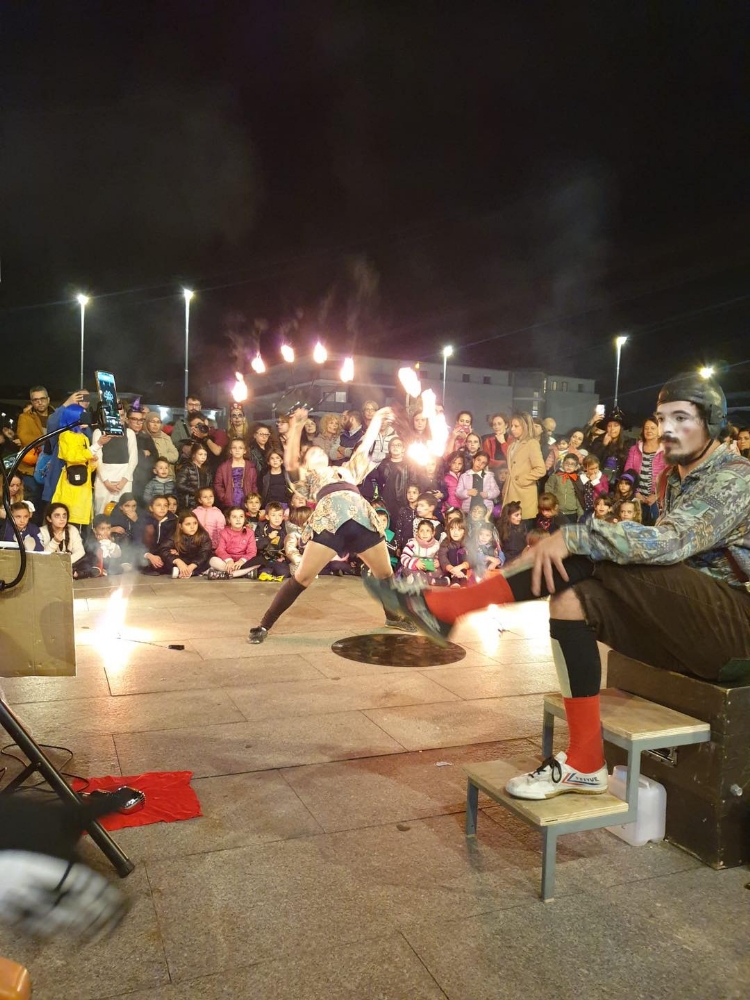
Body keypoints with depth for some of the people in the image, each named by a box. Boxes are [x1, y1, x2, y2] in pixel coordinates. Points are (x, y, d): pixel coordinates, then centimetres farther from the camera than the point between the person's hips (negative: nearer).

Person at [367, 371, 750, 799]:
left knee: (583, 561, -28)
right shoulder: (676, 476, 15)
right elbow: (664, 553, 8)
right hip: (683, 609, 8)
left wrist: (571, 537, -30)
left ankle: (445, 606, -23)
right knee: (571, 597, -14)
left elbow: (668, 542, -29)